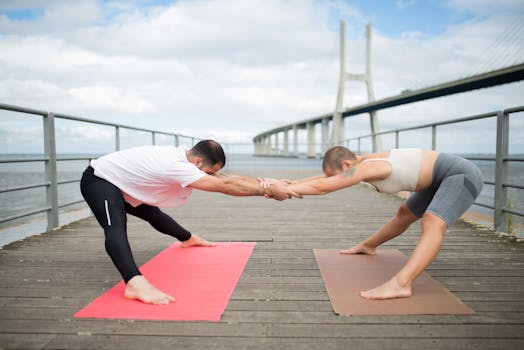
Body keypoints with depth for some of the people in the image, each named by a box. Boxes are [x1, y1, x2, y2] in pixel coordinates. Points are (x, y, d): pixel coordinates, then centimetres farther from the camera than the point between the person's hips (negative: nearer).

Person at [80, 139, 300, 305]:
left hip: (118, 182, 9)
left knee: (152, 214, 27)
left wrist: (270, 184, -12)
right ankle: (134, 283, -56)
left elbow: (227, 178, -8)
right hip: (98, 180, -9)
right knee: (116, 227, -35)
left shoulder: (183, 157, -9)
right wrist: (268, 191, -33)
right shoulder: (175, 165, -37)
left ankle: (188, 239, 50)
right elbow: (225, 186, -39)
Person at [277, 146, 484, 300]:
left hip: (463, 174, -9)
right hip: (444, 177, 9)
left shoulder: (367, 167, -27)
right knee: (404, 215, 24)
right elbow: (324, 177, 2)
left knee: (432, 224, -33)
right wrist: (291, 184, -5)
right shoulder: (364, 161, 0)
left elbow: (322, 187, -33)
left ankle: (400, 284, -49)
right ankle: (367, 246, 45)